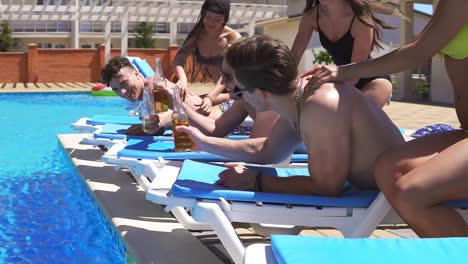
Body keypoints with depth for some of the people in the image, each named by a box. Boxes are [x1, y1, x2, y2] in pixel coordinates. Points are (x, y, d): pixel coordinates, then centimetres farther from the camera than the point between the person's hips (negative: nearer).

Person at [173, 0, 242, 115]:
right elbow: (179, 58, -17)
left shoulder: (233, 38, -19)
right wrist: (182, 78, -40)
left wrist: (210, 97, -44)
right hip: (216, 89, 5)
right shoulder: (197, 34, -5)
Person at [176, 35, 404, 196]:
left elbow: (325, 187, -27)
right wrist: (204, 143, 20)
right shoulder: (297, 99, 0)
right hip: (376, 191, 8)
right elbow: (266, 151, 16)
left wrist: (255, 182, -18)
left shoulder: (320, 106, -28)